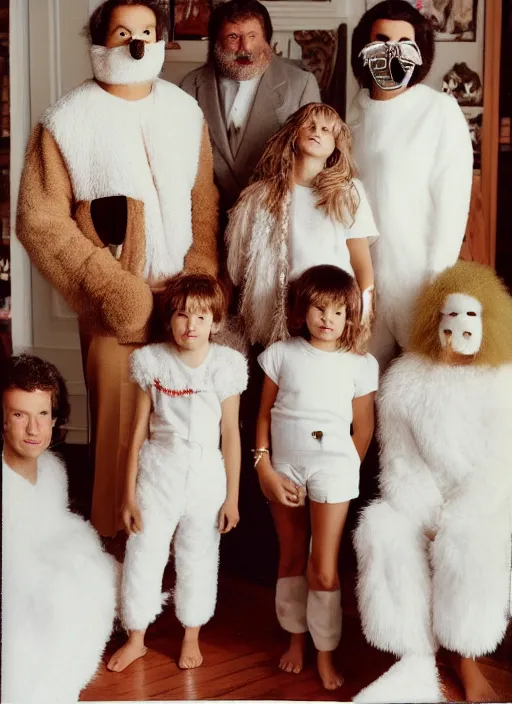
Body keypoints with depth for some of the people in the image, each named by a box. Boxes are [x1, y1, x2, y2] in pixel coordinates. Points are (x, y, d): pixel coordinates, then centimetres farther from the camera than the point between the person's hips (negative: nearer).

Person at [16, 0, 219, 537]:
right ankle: (121, 535, 20)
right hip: (116, 303, -3)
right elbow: (39, 221, -8)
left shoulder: (185, 110, 7)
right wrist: (110, 287, -12)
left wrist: (202, 277, -1)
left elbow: (203, 202, 11)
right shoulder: (68, 120, -6)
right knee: (122, 423, 2)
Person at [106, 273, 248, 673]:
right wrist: (129, 493, -1)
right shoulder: (152, 362, -6)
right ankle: (136, 639, 27)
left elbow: (231, 434, -2)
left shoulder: (225, 365, -6)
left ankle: (192, 637, 33)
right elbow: (139, 430, -2)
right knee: (143, 554, 6)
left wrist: (232, 496, 0)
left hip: (206, 475, 0)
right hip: (158, 471, 0)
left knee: (198, 558, 12)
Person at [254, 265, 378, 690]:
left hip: (332, 468, -2)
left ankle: (325, 654, 16)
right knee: (291, 558, 15)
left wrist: (345, 471, 0)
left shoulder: (360, 365, -3)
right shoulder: (281, 354, -1)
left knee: (324, 570, 0)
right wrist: (264, 469, -6)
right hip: (284, 467, 2)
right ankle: (296, 637, 32)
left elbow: (363, 430, 3)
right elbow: (264, 415, 2)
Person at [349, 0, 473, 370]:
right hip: (359, 270, 5)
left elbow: (452, 200, -10)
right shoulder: (356, 113, 8)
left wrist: (438, 278, -12)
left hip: (417, 272, -5)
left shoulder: (441, 110, -8)